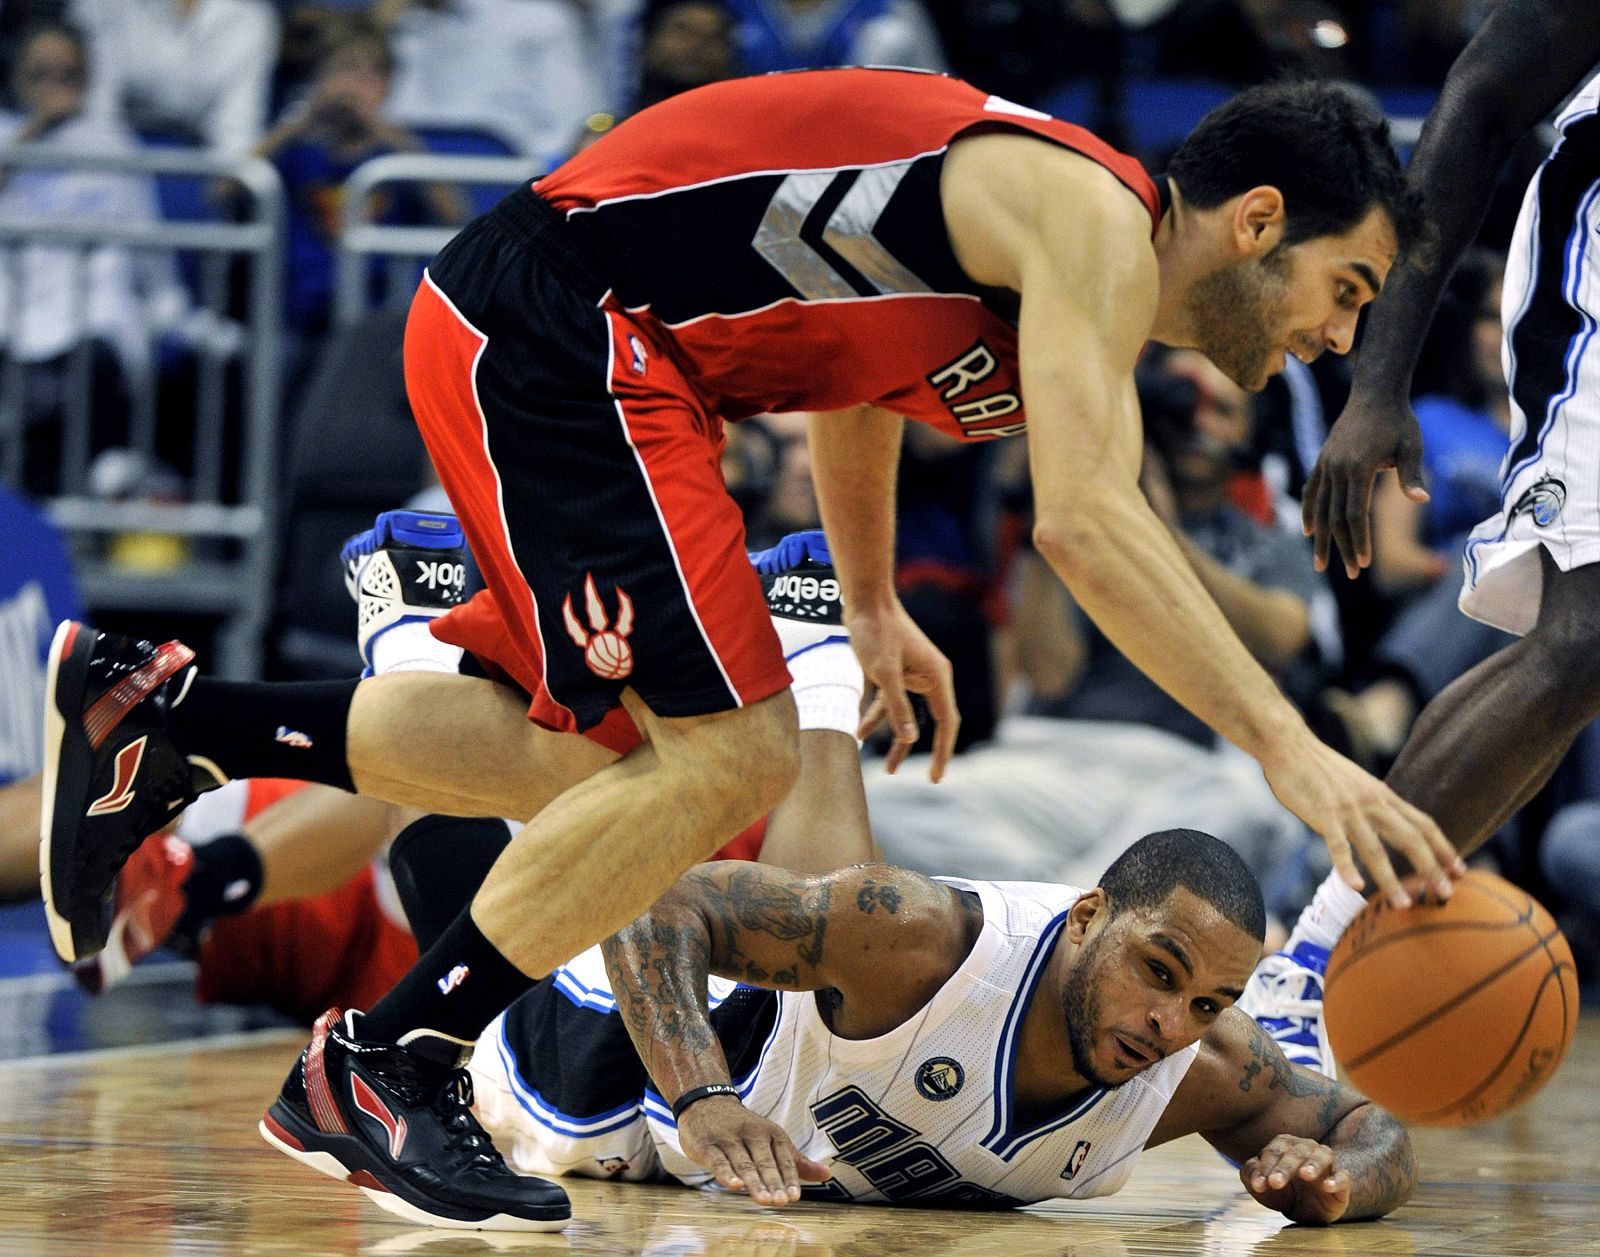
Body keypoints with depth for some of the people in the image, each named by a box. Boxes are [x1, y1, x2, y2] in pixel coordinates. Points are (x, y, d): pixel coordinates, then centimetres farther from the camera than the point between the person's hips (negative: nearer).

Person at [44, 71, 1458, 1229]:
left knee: (614, 755, 15)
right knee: (730, 751, -13)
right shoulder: (1093, 223, -15)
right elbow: (1085, 523, -29)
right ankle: (380, 1073, -6)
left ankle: (156, 715, 21)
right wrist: (1283, 742, -34)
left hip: (519, 342, 10)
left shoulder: (1064, 240, 15)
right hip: (551, 325, -10)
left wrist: (872, 608, 37)